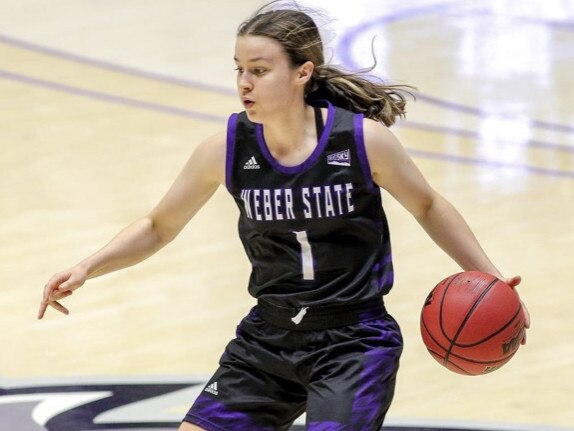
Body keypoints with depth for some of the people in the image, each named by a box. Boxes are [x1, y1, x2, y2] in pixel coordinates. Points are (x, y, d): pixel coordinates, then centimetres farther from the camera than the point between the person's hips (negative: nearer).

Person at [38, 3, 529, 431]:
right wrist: (88, 268, -7)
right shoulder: (226, 149, -8)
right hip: (267, 341, 4)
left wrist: (489, 278, -1)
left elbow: (427, 206, 4)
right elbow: (158, 228, 6)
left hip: (355, 344, -4)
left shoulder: (364, 139, -15)